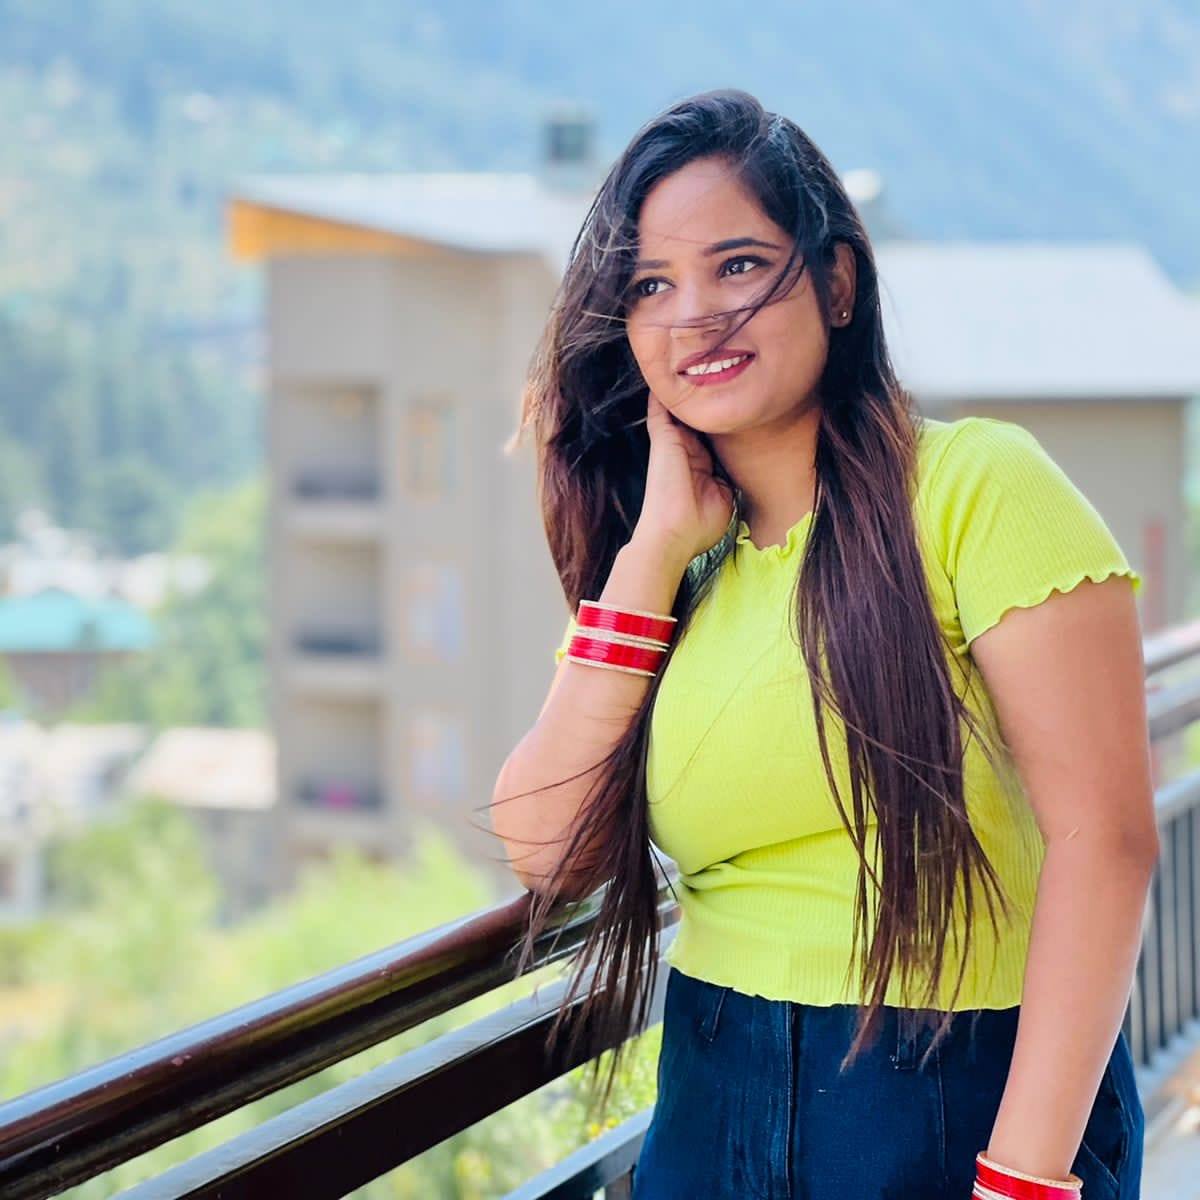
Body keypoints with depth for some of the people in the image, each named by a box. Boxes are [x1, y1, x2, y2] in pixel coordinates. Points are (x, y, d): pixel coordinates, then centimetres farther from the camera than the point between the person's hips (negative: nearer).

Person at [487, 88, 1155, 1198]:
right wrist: (653, 551, -7)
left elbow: (1103, 837, -17)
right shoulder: (685, 561, 8)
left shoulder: (976, 486, -11)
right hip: (714, 1100, 6)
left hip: (968, 1097, -5)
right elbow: (546, 850, -2)